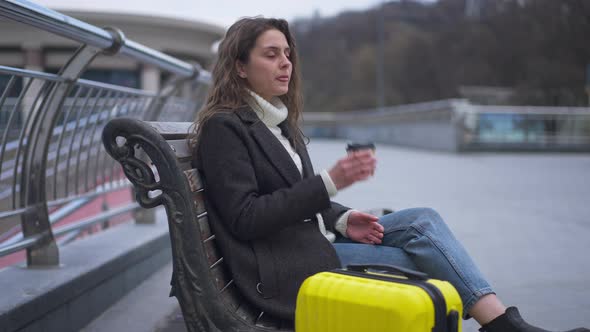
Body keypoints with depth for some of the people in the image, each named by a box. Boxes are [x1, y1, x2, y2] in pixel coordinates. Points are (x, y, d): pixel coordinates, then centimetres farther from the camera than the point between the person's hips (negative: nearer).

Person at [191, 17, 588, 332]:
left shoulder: (279, 121, 17)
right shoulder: (223, 127, -11)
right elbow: (245, 219, -18)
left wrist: (342, 220, 0)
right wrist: (330, 182, -23)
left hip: (311, 239, 8)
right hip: (280, 269, -8)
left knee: (423, 219, -11)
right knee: (419, 262, -14)